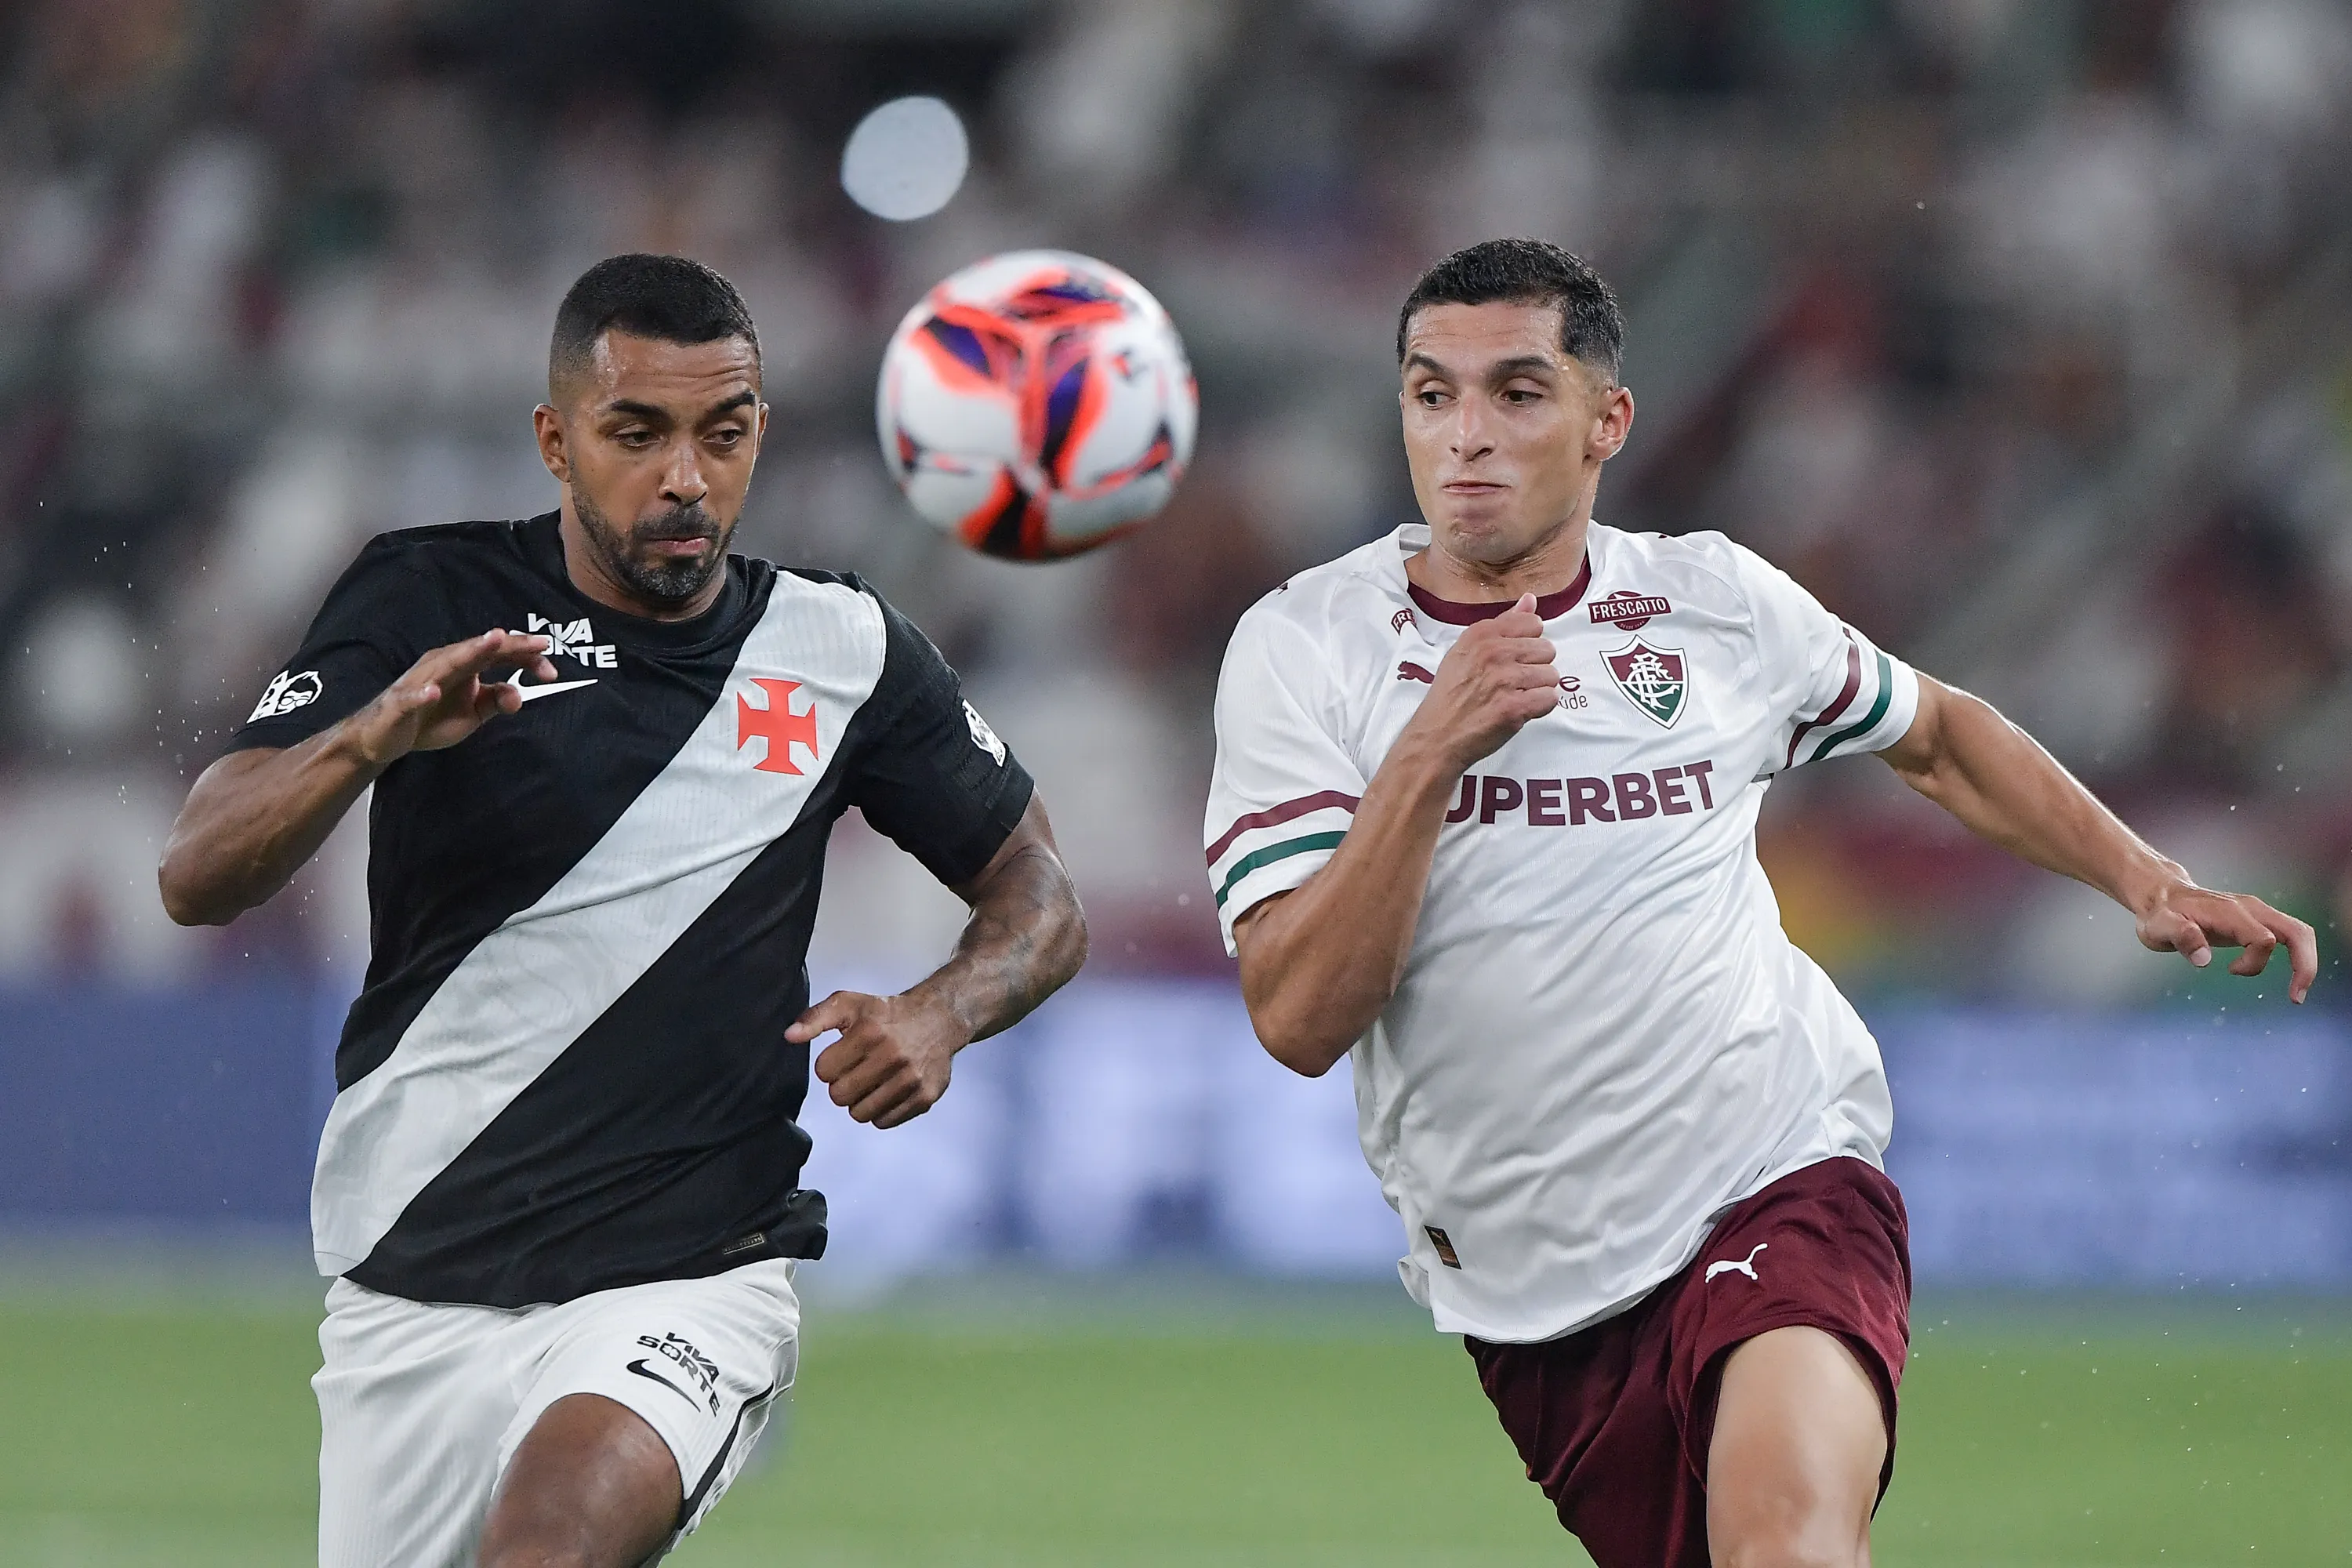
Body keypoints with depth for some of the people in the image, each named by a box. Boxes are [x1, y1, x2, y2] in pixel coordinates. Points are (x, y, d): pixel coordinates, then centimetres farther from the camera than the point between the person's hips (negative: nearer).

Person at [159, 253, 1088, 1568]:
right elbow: (199, 879, -11)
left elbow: (1040, 901, 13)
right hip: (414, 1297, 2)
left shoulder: (847, 651, 2)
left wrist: (938, 1017, -9)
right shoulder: (425, 603, -2)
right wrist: (373, 733, -30)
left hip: (695, 1288, -2)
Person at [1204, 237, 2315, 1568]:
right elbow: (1300, 1019, -13)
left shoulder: (1716, 599, 3)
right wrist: (1432, 751, -21)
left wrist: (2150, 883, 14)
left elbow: (1936, 736, 24)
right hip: (1527, 1295, 2)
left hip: (1780, 1180, -2)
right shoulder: (1300, 646, -3)